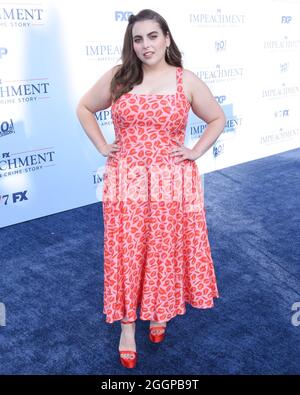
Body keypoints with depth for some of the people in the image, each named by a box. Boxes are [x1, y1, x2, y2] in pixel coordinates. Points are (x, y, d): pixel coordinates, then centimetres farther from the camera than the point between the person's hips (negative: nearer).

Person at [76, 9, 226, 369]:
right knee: (126, 252, 6)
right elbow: (84, 108, 13)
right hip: (125, 182, 1)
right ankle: (128, 324, 24)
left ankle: (160, 312, 37)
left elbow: (218, 119, 10)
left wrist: (195, 152, -1)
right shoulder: (117, 78, 1)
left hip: (172, 182, 0)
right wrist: (102, 146, 3)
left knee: (166, 250, 11)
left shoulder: (186, 81, -1)